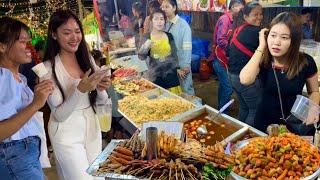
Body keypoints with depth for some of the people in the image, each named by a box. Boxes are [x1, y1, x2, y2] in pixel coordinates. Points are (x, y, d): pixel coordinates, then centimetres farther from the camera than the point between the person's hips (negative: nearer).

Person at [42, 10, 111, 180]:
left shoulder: (88, 59, 1)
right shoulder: (48, 68, -16)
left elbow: (101, 100, 6)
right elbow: (59, 114, -17)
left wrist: (100, 89, -17)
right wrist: (80, 90, -30)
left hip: (92, 127, 6)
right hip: (67, 134, -5)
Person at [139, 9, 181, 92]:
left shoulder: (169, 36, 3)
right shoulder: (147, 37, -2)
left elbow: (174, 54, 12)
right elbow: (141, 57, -7)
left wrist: (177, 68, 13)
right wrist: (145, 47, -25)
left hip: (170, 74, 2)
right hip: (155, 76, -1)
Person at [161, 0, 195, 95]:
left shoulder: (183, 25, -11)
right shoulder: (164, 24, 3)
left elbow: (187, 48, -14)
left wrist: (185, 67, -17)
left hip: (181, 66, -5)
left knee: (186, 90, 7)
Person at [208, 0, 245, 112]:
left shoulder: (229, 19, 13)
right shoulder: (225, 19, -15)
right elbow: (221, 41, -25)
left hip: (222, 58, 10)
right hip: (221, 58, -10)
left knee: (223, 85, 19)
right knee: (228, 88, -8)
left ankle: (221, 110, 32)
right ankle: (223, 112, 4)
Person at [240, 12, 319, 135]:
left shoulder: (306, 62, -14)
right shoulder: (261, 59, -15)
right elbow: (245, 80, -37)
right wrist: (261, 47, -30)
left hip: (295, 124, 0)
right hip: (265, 123, 0)